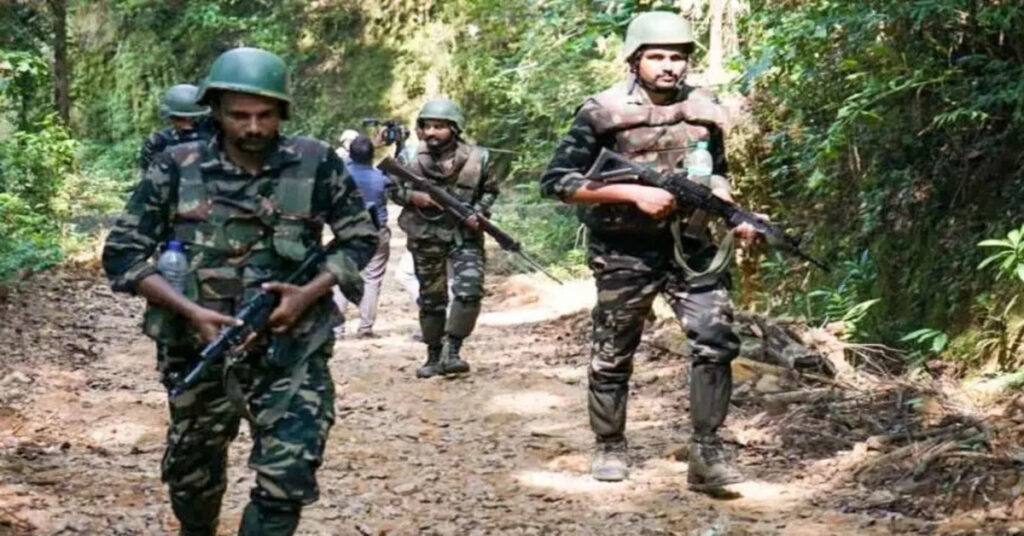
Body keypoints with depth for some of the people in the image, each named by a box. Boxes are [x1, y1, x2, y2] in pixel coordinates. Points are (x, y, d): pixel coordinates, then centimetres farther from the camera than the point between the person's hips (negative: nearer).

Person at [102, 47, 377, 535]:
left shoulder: (316, 164, -6)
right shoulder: (177, 169, -6)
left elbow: (360, 238, 4)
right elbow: (122, 253, -5)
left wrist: (308, 294, -13)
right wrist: (191, 311, -18)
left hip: (291, 349, -1)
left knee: (289, 478, -11)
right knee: (191, 472, 19)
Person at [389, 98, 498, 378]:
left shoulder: (477, 158, -9)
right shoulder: (411, 157, -7)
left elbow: (490, 191, 6)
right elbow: (393, 188, 4)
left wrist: (478, 212, -11)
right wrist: (412, 196, -16)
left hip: (465, 236, -1)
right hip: (426, 237, 1)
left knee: (469, 292, -18)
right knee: (431, 299, 10)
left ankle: (452, 352, -10)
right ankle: (434, 356, 23)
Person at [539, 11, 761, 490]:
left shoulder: (704, 110, 3)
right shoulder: (603, 112, -11)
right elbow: (557, 181, -13)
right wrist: (635, 193, -20)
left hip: (692, 247, 3)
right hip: (625, 252, -3)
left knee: (716, 341, -10)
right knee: (612, 355, 9)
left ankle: (706, 451, -2)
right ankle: (610, 448, 27)